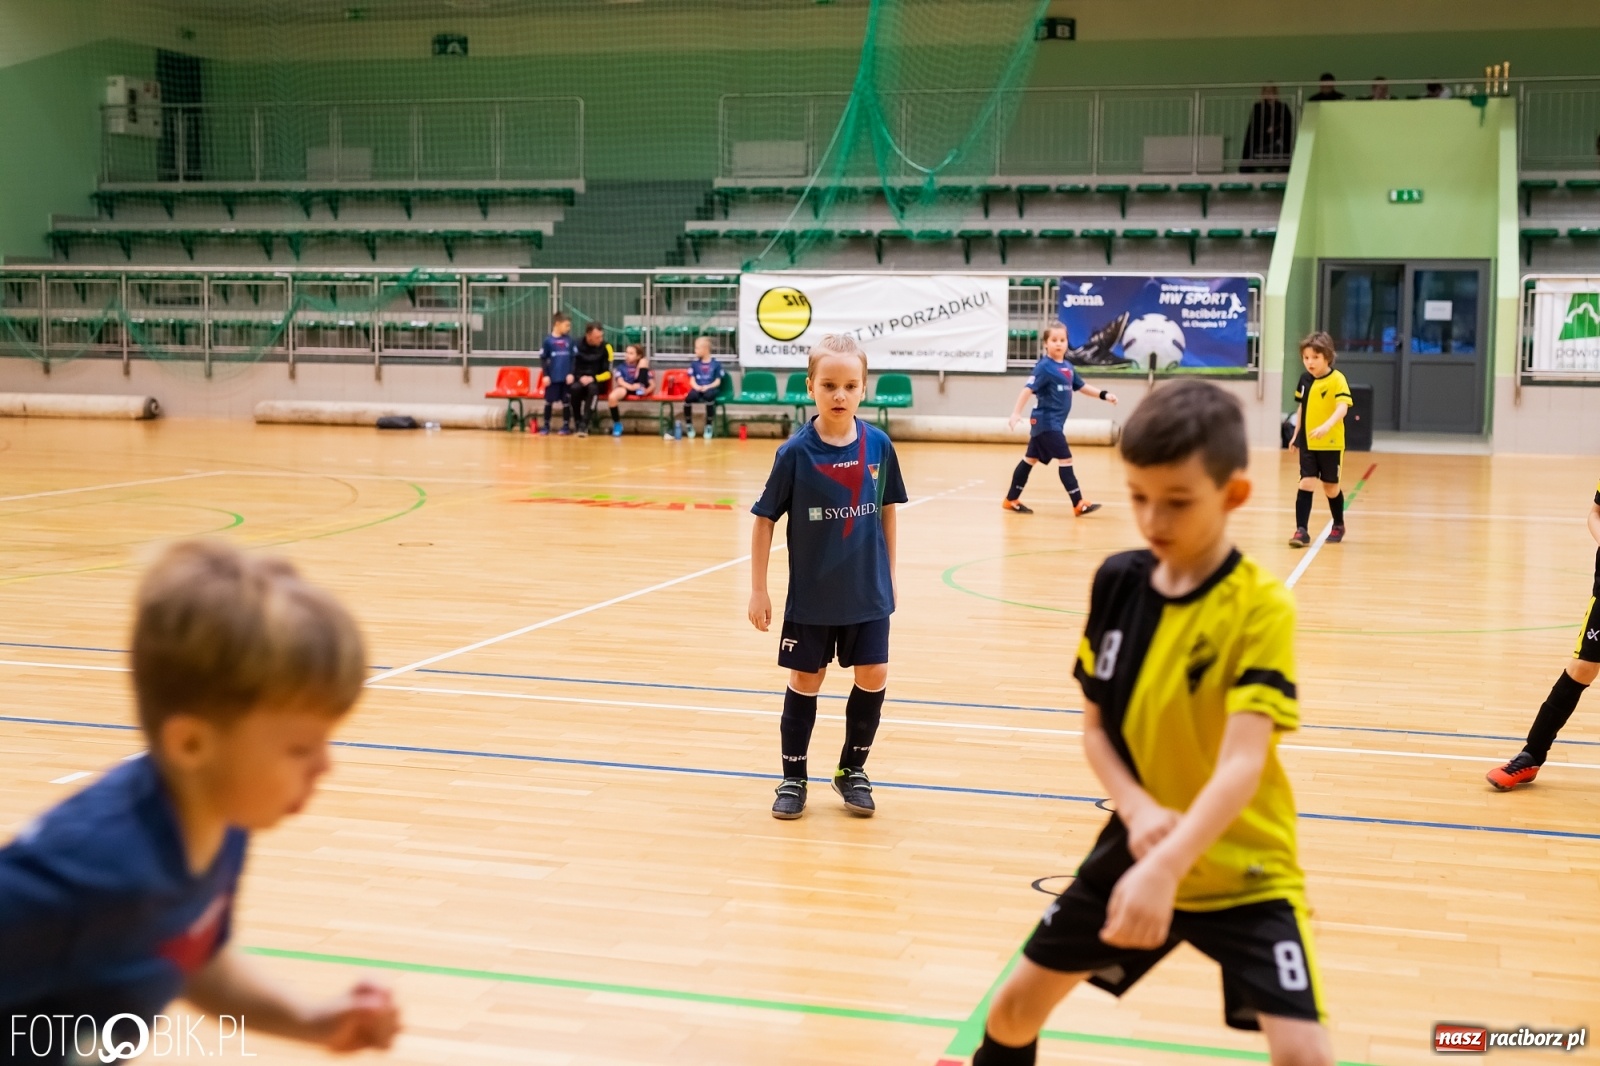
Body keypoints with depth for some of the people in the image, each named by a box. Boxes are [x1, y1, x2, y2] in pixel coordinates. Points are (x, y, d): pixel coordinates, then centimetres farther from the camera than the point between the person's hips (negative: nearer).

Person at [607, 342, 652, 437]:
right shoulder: (621, 367, 16)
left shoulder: (642, 367, 18)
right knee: (612, 397, -38)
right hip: (626, 388, 0)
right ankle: (617, 424, -20)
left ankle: (641, 389, -15)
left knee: (644, 361, -4)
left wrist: (647, 390, -19)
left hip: (640, 388, 0)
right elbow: (620, 382, -4)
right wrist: (631, 387, -25)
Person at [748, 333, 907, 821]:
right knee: (805, 680, 8)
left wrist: (889, 575, 10)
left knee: (873, 676, 4)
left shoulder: (879, 446, -7)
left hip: (868, 592, 2)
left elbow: (887, 511, 7)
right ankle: (793, 777, 24)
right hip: (811, 593, -2)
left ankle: (852, 770, 25)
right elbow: (764, 520, -6)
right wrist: (758, 590, -6)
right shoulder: (795, 452, -13)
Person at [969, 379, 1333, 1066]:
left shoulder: (1259, 608, -21)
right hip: (1133, 851, 5)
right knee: (1016, 1007, 14)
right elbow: (1095, 728, 1)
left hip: (1242, 870, -5)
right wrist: (1138, 809, -19)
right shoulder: (1117, 582, -6)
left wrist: (1166, 868, -44)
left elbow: (1243, 764, -30)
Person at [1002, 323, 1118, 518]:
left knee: (1031, 459, 14)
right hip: (1046, 422, -9)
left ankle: (1011, 500, 23)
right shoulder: (1044, 367, -14)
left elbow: (1081, 387, 24)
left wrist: (1104, 395, 17)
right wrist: (1016, 413, -31)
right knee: (1065, 459, -11)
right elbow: (1028, 389, -22)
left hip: (1053, 423, 9)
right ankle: (1078, 504, -9)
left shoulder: (1068, 367, 11)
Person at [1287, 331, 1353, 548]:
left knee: (1330, 486, 11)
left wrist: (1327, 426, -41)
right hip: (1308, 443, 4)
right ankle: (1301, 530, -8)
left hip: (1330, 443, -3)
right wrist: (1296, 434, 17)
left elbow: (1343, 407, -26)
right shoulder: (1305, 379, 4)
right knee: (1306, 483, -7)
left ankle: (1338, 526, 33)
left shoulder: (1337, 380, -13)